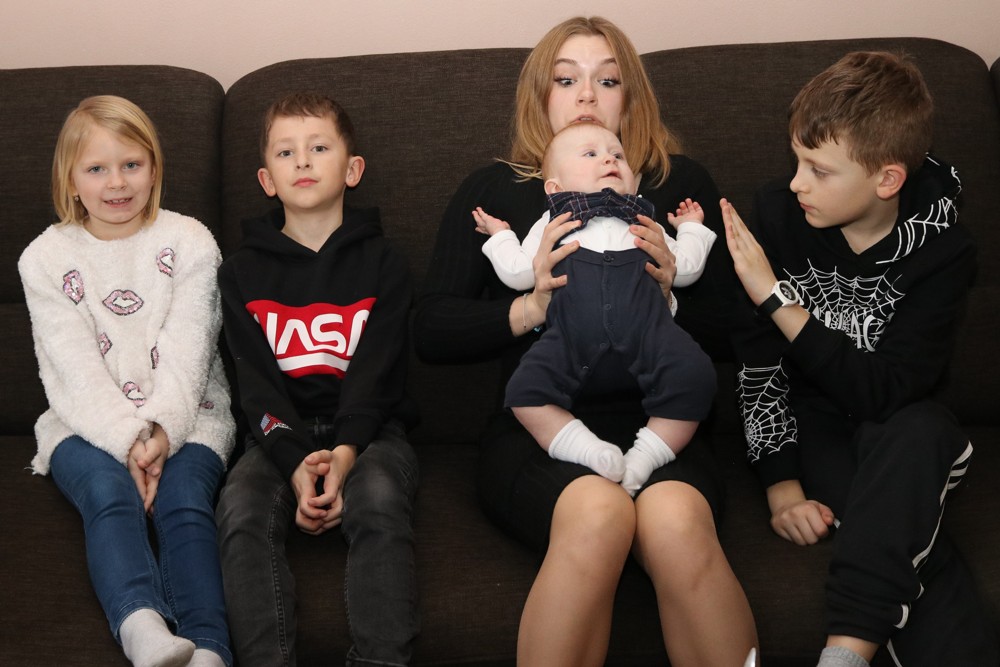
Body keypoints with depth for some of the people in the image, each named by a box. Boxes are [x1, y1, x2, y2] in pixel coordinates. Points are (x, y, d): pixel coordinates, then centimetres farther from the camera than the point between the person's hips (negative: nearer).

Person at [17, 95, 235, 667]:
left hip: (184, 416, 0)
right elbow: (76, 370, -5)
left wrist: (161, 432, -19)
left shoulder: (189, 242, 5)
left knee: (183, 498, -29)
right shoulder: (46, 258, 5)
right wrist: (129, 442, -19)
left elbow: (186, 352, -4)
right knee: (110, 493, -31)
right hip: (88, 426, 0)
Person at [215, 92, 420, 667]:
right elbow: (257, 384, 1)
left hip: (368, 427, -1)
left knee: (380, 499, -34)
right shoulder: (243, 273, 12)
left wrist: (344, 455, -22)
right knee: (241, 508, -29)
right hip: (283, 433, 2)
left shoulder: (382, 264, 8)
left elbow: (374, 376, -3)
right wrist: (297, 464, -18)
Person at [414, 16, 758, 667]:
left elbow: (728, 328, 13)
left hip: (656, 423, 1)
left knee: (675, 516, -34)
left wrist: (669, 302, -8)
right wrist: (530, 308, -10)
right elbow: (431, 331, 6)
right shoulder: (493, 190, 16)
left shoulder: (682, 182, 18)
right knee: (597, 509, -35)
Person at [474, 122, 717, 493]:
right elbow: (518, 274, 21)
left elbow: (685, 269, 32)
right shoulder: (552, 225, 32)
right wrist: (500, 237, 30)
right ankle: (589, 452, -24)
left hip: (646, 332, 1)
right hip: (571, 338, -1)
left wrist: (692, 229, 42)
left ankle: (644, 457, -18)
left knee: (695, 376, -26)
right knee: (524, 389, -25)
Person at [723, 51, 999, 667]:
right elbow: (759, 363, -7)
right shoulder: (780, 213, -11)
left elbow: (884, 391, -25)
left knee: (916, 428, -38)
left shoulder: (941, 249, -14)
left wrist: (775, 297, -29)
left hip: (898, 436, 0)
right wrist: (782, 483, -15)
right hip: (809, 427, 0)